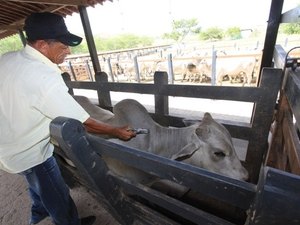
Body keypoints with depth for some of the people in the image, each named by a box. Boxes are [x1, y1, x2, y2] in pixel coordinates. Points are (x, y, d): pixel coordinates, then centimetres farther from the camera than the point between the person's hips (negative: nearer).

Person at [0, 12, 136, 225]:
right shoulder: (45, 78, -33)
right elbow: (83, 123, -28)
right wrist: (117, 131, -17)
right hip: (30, 152, -9)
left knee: (37, 183, 33)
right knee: (58, 197, 14)